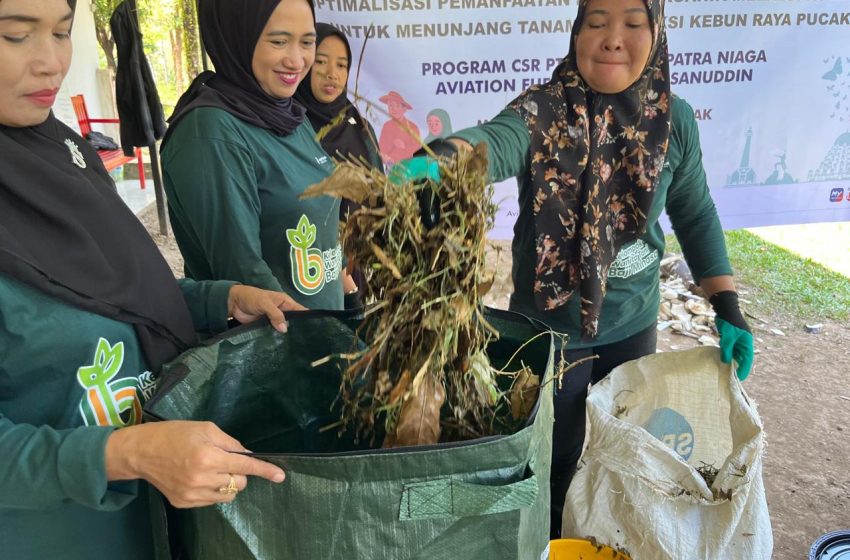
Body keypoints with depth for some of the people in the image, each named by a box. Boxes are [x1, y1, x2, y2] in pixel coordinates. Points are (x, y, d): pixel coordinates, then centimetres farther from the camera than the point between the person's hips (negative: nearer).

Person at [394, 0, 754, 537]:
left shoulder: (674, 119, -5)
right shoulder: (545, 110, -16)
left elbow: (696, 215, 5)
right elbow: (497, 142, -38)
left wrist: (728, 307, 1)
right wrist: (438, 160, -60)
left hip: (634, 324, 4)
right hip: (550, 326, -3)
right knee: (554, 461, 13)